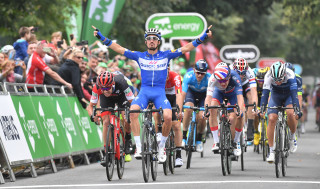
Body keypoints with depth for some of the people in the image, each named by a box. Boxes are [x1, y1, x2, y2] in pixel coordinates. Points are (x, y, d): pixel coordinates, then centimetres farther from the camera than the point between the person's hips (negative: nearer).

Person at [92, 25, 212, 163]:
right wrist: (101, 37, 3)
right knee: (133, 111, -29)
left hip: (159, 92, 0)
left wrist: (204, 36, -3)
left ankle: (161, 146, 0)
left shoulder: (166, 55, 7)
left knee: (168, 117, -25)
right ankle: (139, 147, -22)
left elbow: (186, 48, 4)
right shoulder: (140, 56, 9)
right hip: (144, 91, 1)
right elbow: (119, 49, 8)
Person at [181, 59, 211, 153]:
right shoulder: (189, 76, -34)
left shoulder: (209, 78, -33)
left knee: (201, 117, -19)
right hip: (191, 92, 0)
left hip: (203, 94, 0)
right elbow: (183, 94, -36)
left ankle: (199, 140, 6)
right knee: (189, 108, -30)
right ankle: (184, 136, -19)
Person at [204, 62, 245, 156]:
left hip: (233, 93, -1)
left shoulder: (235, 77, -41)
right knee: (212, 110, -25)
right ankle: (216, 142, -16)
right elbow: (209, 96, -46)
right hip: (219, 92, 1)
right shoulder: (213, 79, -38)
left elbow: (240, 96, -49)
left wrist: (240, 110, -66)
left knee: (239, 116, -18)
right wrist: (206, 109, -64)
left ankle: (236, 142, 6)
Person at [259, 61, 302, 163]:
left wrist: (297, 110, -48)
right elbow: (265, 93, -35)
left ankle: (292, 136, -2)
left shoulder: (290, 75, -34)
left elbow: (294, 93, -39)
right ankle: (271, 150, -8)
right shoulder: (268, 76, -30)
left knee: (290, 113, -29)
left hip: (288, 96, -1)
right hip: (275, 96, 1)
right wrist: (262, 109, -45)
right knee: (271, 119, -16)